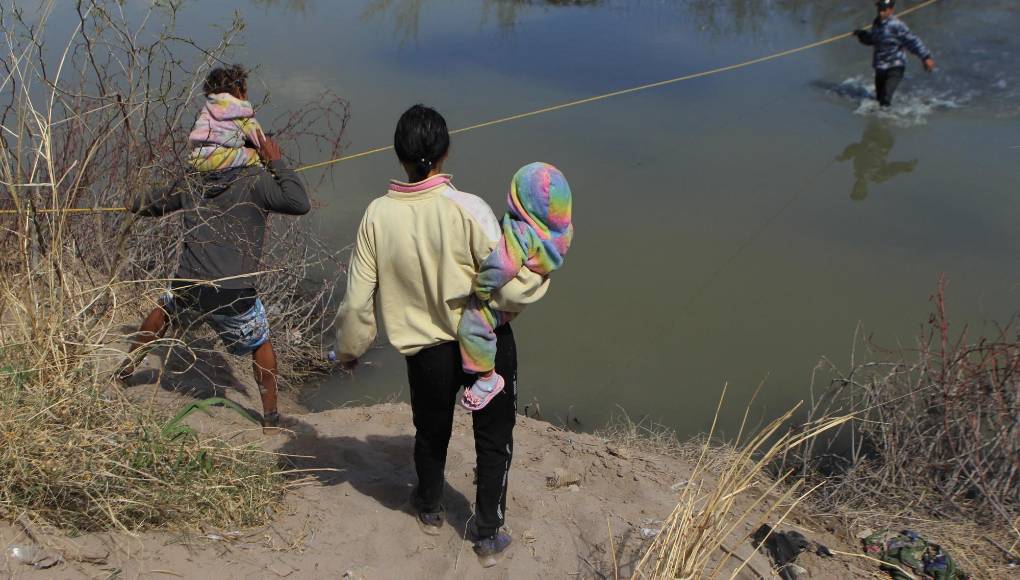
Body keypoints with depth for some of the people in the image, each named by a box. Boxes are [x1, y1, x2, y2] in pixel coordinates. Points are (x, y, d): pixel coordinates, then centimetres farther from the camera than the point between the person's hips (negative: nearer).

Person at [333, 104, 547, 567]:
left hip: (426, 351, 2)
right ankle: (489, 537, 31)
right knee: (494, 438, 19)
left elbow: (358, 299, -6)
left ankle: (430, 509, 53)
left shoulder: (378, 215, -14)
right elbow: (510, 289, -21)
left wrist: (349, 348, 11)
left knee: (431, 432, 27)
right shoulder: (469, 209, -23)